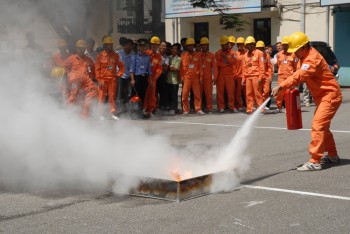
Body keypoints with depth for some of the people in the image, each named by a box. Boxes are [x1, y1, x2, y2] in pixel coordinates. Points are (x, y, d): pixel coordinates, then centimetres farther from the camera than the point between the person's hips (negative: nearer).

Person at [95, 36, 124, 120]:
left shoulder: (115, 55, 7)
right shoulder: (100, 55, -1)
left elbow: (121, 66, 16)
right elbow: (97, 69, -2)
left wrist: (119, 74, 3)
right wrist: (99, 80, -8)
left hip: (112, 79, 2)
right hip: (103, 79, -2)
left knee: (112, 97, 6)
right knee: (101, 97, -1)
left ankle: (113, 113, 13)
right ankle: (101, 114, 7)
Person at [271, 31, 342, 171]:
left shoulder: (313, 59, -24)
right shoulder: (304, 57, 8)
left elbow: (299, 75, -36)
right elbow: (299, 75, 7)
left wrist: (280, 87, -43)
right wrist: (291, 86, -11)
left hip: (330, 95, -11)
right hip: (322, 96, 11)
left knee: (318, 126, -17)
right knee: (322, 126, 20)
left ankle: (314, 162, -18)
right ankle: (332, 156, 35)